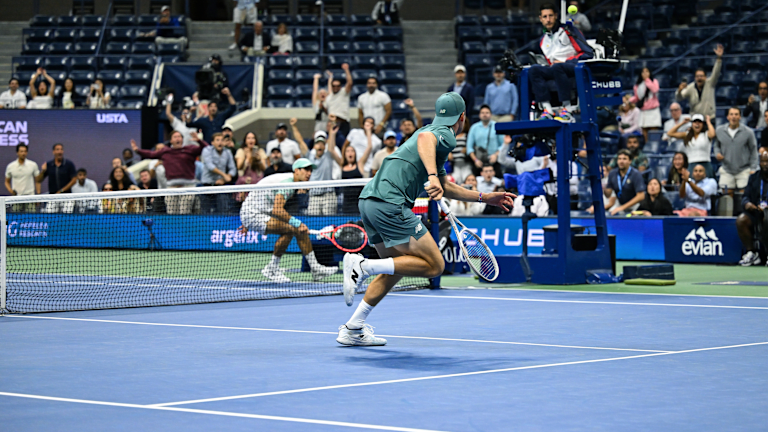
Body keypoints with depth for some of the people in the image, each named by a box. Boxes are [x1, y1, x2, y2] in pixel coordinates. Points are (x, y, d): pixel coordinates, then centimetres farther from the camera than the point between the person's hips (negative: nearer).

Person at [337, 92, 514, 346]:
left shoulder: (434, 131, 30)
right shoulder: (446, 135, 0)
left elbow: (444, 188, 38)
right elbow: (424, 138, -26)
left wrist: (486, 198, 41)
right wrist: (432, 176, -39)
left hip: (369, 199, 10)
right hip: (390, 203, -10)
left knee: (396, 267, 22)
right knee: (434, 265, -6)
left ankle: (353, 329, 18)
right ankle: (363, 266, -15)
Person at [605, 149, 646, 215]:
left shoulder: (636, 174, -18)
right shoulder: (612, 174, -4)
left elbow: (640, 196, -23)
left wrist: (622, 207, -26)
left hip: (634, 204, -4)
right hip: (620, 203, 4)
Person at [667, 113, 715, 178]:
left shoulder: (706, 135, 7)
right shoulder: (686, 135, 16)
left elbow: (712, 134, -18)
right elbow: (670, 133, 11)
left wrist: (708, 122, -1)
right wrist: (682, 123, 12)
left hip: (704, 165, -2)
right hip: (690, 165, 2)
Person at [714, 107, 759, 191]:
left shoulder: (748, 132, -3)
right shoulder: (719, 131, 3)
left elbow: (753, 150, 3)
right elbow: (716, 145, 18)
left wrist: (753, 168, -2)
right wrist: (717, 153, -5)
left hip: (744, 171, -2)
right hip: (726, 171, 2)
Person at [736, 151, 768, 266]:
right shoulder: (754, 178, 17)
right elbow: (745, 196, 12)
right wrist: (746, 204, -13)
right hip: (755, 212, 4)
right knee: (741, 220, -26)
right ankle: (751, 253, -16)